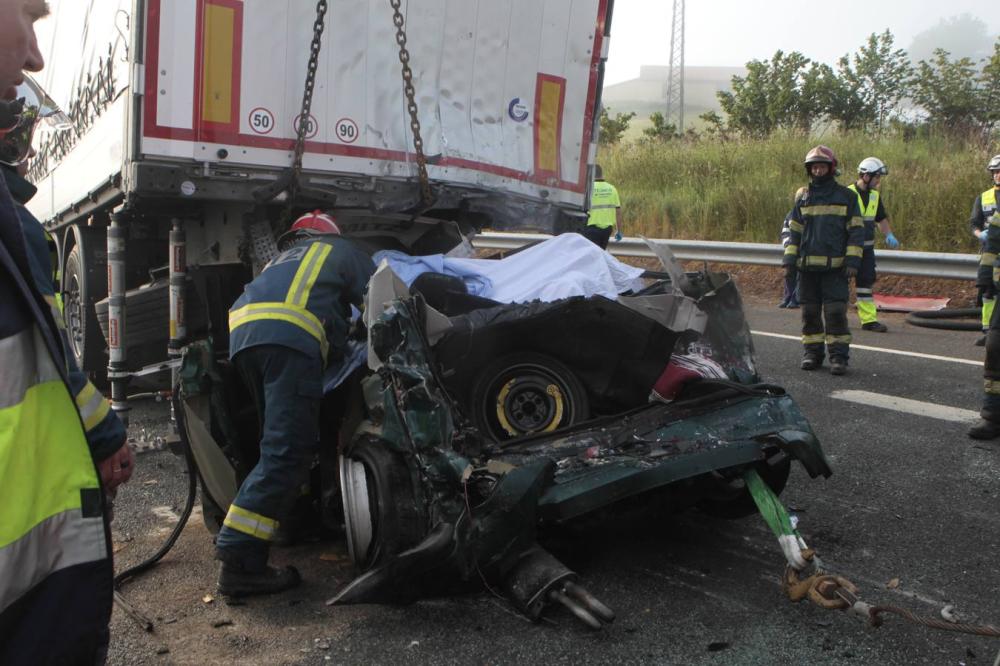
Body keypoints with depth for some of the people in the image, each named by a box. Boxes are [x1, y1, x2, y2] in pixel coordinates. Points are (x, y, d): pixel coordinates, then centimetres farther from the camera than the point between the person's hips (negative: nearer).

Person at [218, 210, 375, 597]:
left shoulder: (282, 259, 43)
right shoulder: (341, 250, 28)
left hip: (242, 334, 7)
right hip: (290, 336, -7)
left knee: (281, 439, 22)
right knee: (287, 451, -13)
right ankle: (240, 559, -21)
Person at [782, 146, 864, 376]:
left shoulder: (846, 196, 4)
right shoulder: (803, 199, 12)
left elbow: (856, 230, 2)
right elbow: (794, 231, 13)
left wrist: (853, 261, -8)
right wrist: (789, 259, 2)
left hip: (835, 267, -3)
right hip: (807, 266, 3)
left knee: (835, 312, -7)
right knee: (810, 312, 6)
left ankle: (839, 356, -2)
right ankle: (812, 352, 15)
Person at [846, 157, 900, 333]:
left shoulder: (875, 195, 10)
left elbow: (881, 219, 21)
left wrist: (889, 235, 6)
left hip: (866, 247, 7)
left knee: (866, 282, 6)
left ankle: (869, 319, 8)